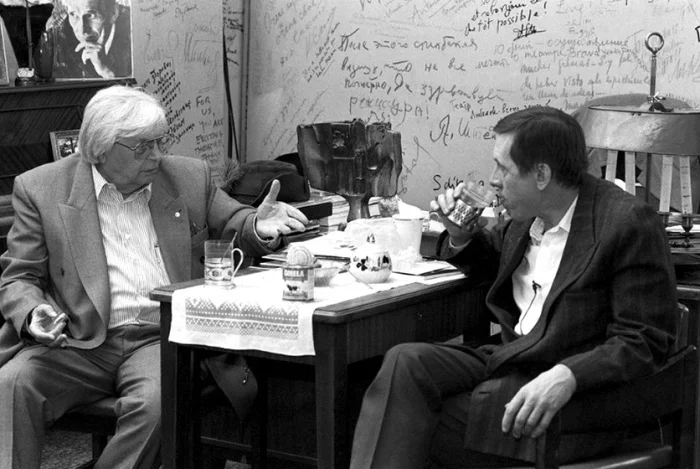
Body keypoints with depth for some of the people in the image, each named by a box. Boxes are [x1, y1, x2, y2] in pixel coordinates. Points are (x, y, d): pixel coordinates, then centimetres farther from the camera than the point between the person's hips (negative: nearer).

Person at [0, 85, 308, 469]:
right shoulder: (40, 189, 4)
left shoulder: (190, 177, 11)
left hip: (162, 339, 1)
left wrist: (258, 228, -4)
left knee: (156, 399, -32)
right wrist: (33, 316, -17)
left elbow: (232, 227, 21)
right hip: (77, 342, 0)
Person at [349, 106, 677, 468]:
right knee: (405, 363, -18)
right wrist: (461, 235, 8)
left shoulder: (630, 224, -15)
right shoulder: (527, 214, 9)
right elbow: (489, 262, 31)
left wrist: (566, 377, -32)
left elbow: (645, 342, -17)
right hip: (507, 358, 8)